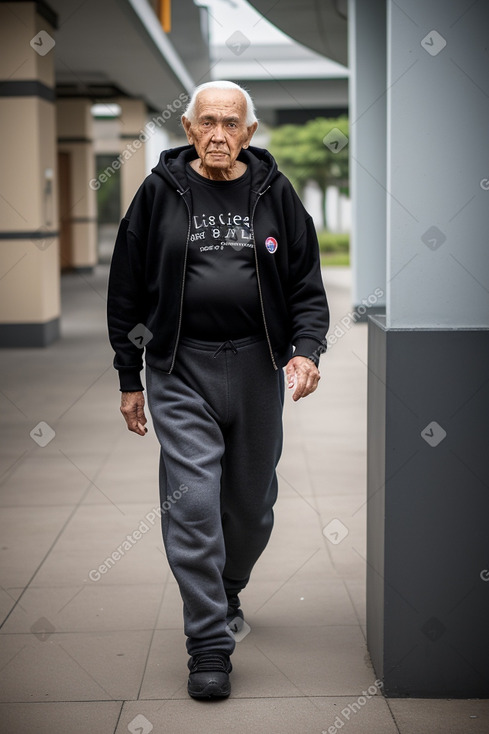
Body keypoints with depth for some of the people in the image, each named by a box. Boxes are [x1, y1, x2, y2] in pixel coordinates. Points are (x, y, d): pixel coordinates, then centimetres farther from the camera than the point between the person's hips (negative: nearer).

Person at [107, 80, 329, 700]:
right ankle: (209, 643, -1)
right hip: (181, 370, -2)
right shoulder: (160, 192, 2)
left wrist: (306, 349, -11)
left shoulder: (274, 194, 6)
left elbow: (307, 283, 8)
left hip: (257, 367, 2)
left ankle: (227, 590, 41)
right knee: (193, 503, -10)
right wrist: (129, 380, 5)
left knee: (252, 503, 12)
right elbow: (127, 290, 6)